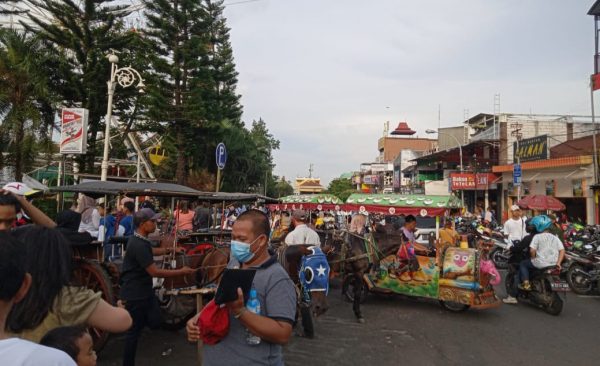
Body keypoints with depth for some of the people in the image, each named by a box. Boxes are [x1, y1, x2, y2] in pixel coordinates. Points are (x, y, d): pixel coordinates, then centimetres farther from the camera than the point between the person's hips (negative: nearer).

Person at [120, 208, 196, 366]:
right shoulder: (138, 245, -27)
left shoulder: (140, 239, 5)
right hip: (134, 294, -9)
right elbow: (155, 272, -27)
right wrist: (181, 271, -20)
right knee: (134, 331, 3)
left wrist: (169, 250, 17)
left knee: (155, 321, 14)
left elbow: (150, 251, 28)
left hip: (144, 290, 9)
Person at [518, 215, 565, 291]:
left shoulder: (537, 237, -6)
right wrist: (558, 263, 5)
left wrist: (533, 259, 3)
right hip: (553, 264, 6)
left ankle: (525, 283, -1)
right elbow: (562, 250, 3)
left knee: (523, 264, 14)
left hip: (541, 264, -6)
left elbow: (532, 250, -15)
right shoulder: (555, 238, 10)